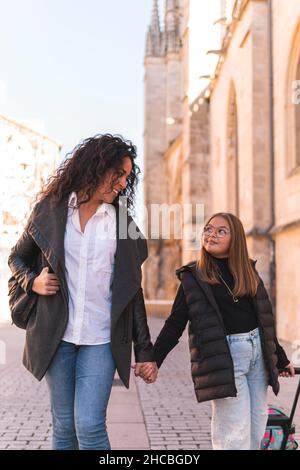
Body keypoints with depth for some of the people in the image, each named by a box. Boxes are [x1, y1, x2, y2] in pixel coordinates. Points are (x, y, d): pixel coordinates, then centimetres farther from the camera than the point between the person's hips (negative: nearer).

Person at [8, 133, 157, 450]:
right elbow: (17, 257, 17)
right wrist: (32, 281, -6)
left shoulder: (122, 221, 7)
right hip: (57, 336, 1)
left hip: (102, 339, 0)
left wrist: (144, 350, 6)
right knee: (64, 427, 9)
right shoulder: (49, 209, 4)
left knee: (90, 426, -9)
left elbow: (132, 291, 8)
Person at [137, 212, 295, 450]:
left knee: (257, 430, 8)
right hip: (224, 359, -4)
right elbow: (175, 323, -2)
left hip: (258, 350, 5)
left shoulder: (248, 271, 10)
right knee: (235, 434, -6)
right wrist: (153, 359, -13)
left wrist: (280, 358, 22)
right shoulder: (193, 277, -1)